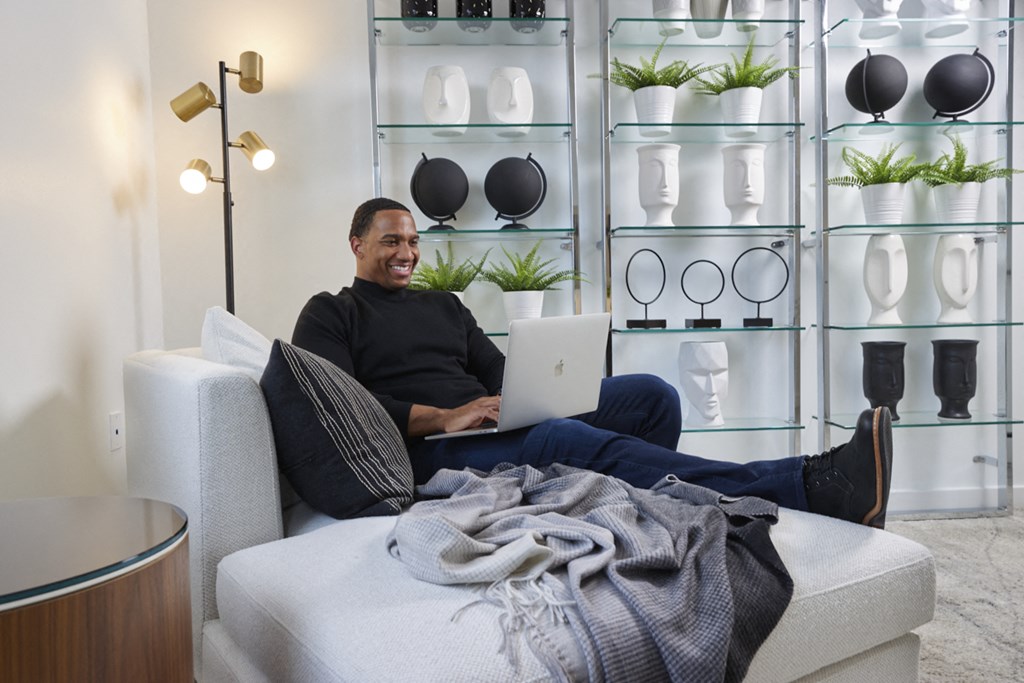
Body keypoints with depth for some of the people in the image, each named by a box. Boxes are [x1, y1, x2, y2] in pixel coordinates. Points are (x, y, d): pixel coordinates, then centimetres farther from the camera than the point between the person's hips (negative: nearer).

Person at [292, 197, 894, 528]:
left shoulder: (444, 305, 27)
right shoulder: (330, 315, 8)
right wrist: (442, 417, -20)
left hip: (502, 425, 7)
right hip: (427, 451, -7)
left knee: (652, 394, -11)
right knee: (578, 442, -34)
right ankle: (812, 485, -44)